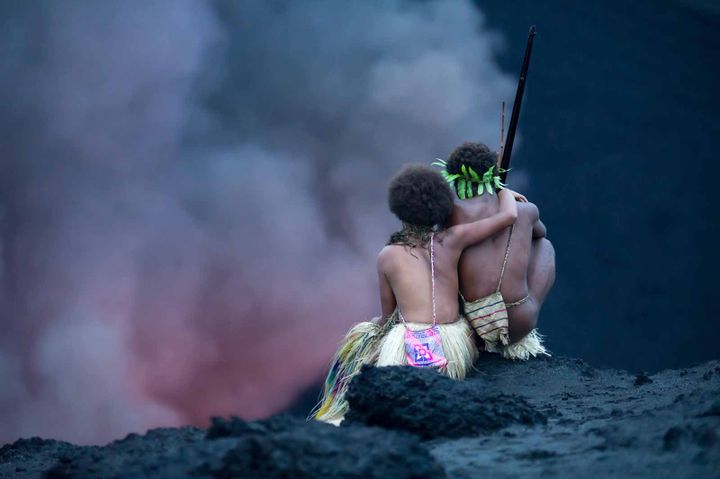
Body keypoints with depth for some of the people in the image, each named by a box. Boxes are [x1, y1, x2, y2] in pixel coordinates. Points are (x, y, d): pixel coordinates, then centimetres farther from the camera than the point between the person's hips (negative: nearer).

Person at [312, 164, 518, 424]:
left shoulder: (386, 256, 0)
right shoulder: (452, 239, 0)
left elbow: (388, 314, 9)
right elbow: (508, 216, 1)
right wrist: (504, 192, 23)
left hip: (412, 353, -3)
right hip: (454, 351, 3)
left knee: (360, 339, 30)